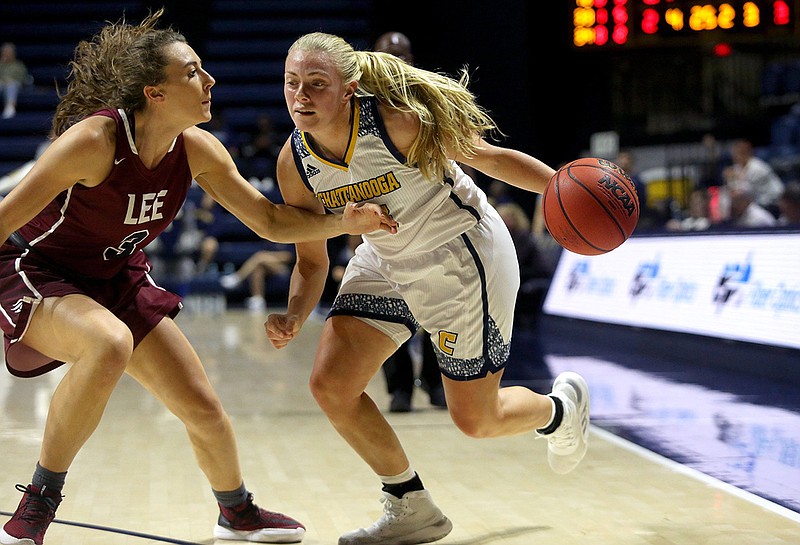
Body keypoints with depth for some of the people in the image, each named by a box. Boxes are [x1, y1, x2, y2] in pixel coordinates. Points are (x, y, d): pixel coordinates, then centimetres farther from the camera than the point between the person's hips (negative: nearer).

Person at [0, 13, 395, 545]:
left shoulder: (198, 150, -11)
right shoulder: (94, 139, -30)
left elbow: (272, 221, -2)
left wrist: (344, 221, -17)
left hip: (116, 279, 7)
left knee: (203, 407, 5)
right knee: (111, 343, -39)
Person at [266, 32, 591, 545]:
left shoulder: (397, 120, -29)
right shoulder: (295, 165, -12)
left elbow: (490, 157, -17)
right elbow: (312, 262, 0)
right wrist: (295, 317, -18)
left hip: (463, 257, -6)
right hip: (387, 262, 6)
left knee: (476, 419, 3)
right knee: (330, 384, -8)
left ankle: (561, 408, 40)